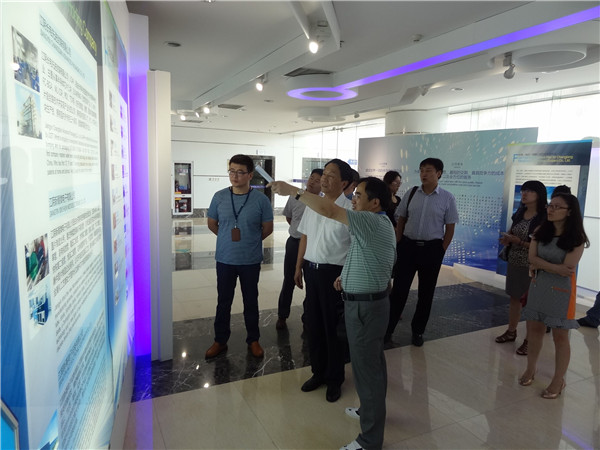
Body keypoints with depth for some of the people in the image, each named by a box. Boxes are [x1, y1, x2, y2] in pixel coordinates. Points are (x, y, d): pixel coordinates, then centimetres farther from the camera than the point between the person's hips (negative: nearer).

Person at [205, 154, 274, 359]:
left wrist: (250, 241, 6)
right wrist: (228, 239, 10)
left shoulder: (261, 199, -9)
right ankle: (220, 340, 29)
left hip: (251, 260, -1)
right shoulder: (219, 197, -3)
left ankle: (253, 340, 30)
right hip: (225, 259, 2)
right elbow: (212, 224, 10)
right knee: (223, 301, 12)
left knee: (251, 301, 13)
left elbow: (267, 228, 1)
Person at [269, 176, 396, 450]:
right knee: (372, 363, 24)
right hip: (369, 303, 11)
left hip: (365, 307, -11)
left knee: (366, 368, 1)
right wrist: (349, 277, 9)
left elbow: (327, 210, -31)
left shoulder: (372, 222, -23)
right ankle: (372, 410, 44)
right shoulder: (379, 223, 10)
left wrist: (291, 190, -22)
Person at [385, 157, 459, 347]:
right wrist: (399, 245, 1)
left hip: (432, 248, 0)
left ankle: (417, 331, 27)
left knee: (426, 292, 11)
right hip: (408, 245, 1)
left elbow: (450, 228, 0)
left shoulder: (447, 198, -3)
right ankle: (388, 328, 14)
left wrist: (440, 252, -5)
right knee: (399, 289, 1)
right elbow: (401, 220, 7)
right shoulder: (411, 194, 2)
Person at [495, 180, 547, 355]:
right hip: (514, 262, 7)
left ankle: (529, 340, 14)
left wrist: (518, 241, -21)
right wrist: (507, 239, -4)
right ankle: (511, 331, 30)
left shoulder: (544, 218, -14)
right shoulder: (519, 213, 6)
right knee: (514, 297, 16)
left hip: (532, 267, -7)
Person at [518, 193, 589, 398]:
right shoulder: (540, 232, 0)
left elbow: (568, 270, -18)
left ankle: (558, 380, 22)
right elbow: (532, 259, -7)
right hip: (538, 287, 4)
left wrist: (541, 265, -12)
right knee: (534, 329, 13)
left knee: (560, 336, 6)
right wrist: (556, 267, -17)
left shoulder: (576, 239, -12)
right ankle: (530, 369, 31)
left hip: (561, 291, -4)